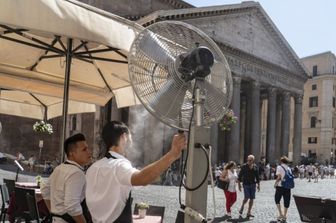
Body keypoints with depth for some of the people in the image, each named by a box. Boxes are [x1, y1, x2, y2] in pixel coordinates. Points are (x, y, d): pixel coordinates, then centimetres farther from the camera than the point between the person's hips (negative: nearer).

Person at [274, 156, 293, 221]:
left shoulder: (279, 167, -8)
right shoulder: (289, 168, 8)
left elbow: (279, 177, -13)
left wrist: (275, 184, -3)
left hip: (280, 186, -5)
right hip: (288, 186, 5)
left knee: (277, 199, 11)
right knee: (286, 201, 10)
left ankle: (281, 214, 4)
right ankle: (284, 216, 14)